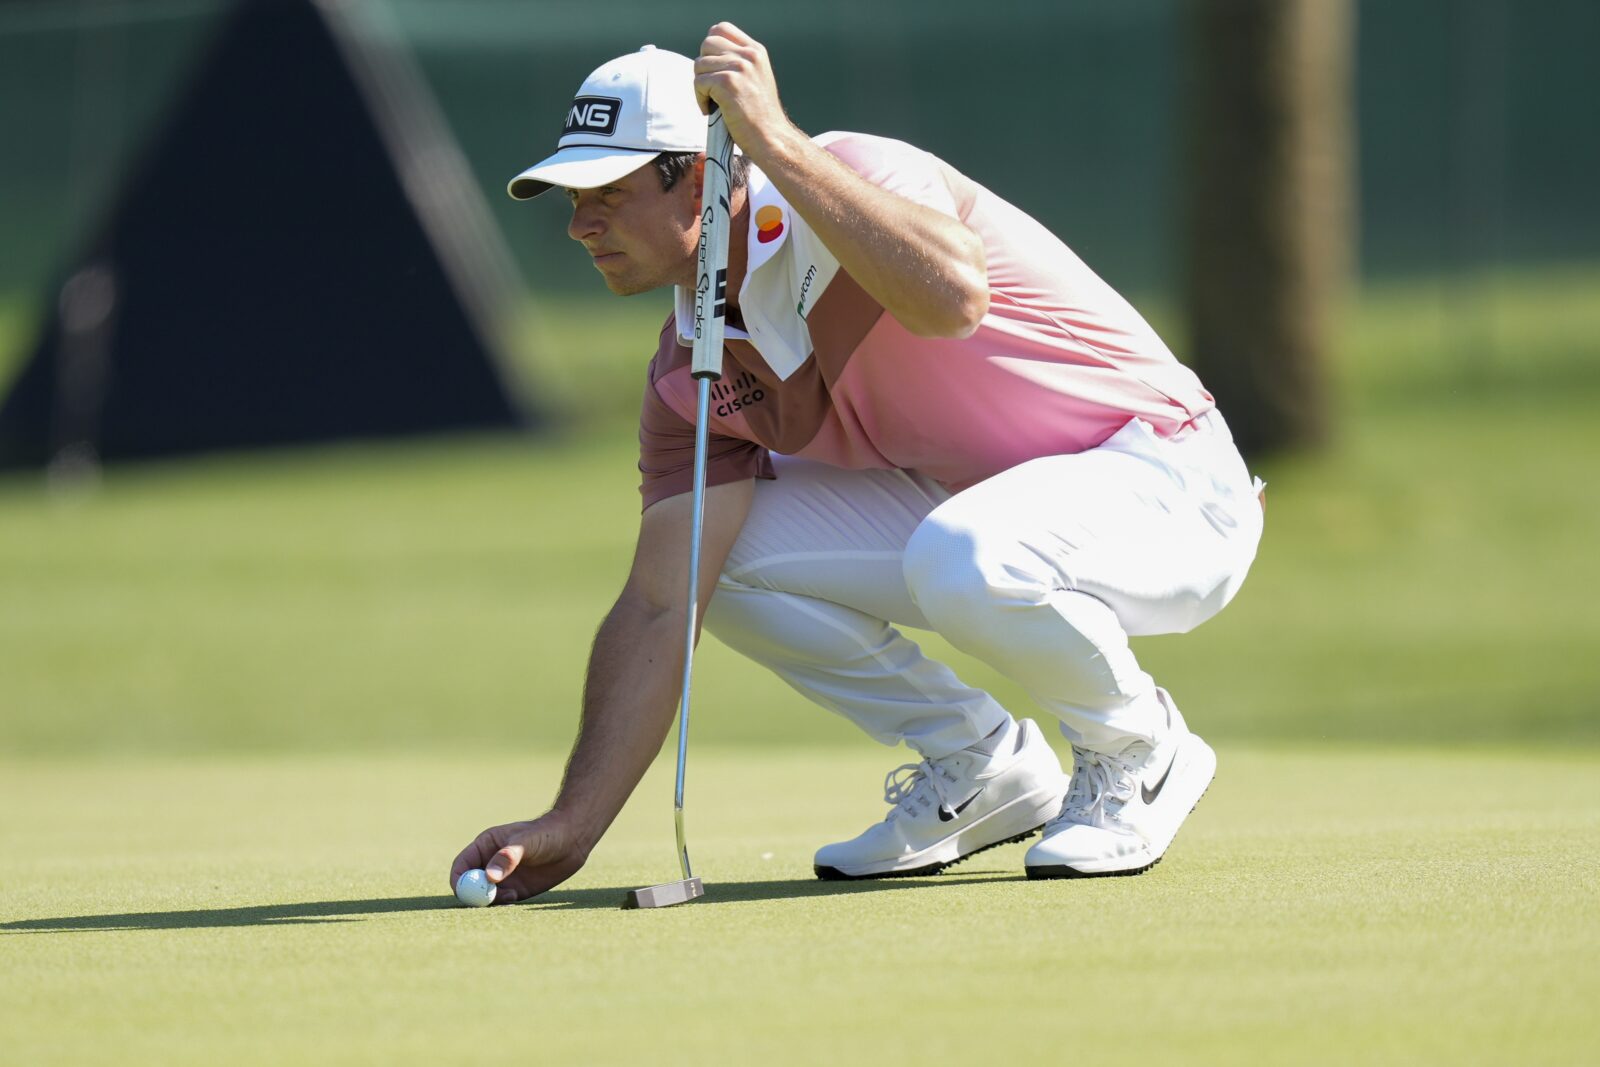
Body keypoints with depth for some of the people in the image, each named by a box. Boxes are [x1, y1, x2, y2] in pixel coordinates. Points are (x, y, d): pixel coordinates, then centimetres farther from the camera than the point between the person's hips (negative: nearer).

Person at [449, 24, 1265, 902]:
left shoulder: (851, 178, -22)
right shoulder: (690, 371, -1)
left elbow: (954, 296, -45)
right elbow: (659, 605, -4)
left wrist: (772, 139, -42)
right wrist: (571, 826, -12)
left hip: (1169, 487, -8)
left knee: (958, 558, -38)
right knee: (726, 550, -6)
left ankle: (1141, 755, -7)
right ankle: (982, 766, 9)